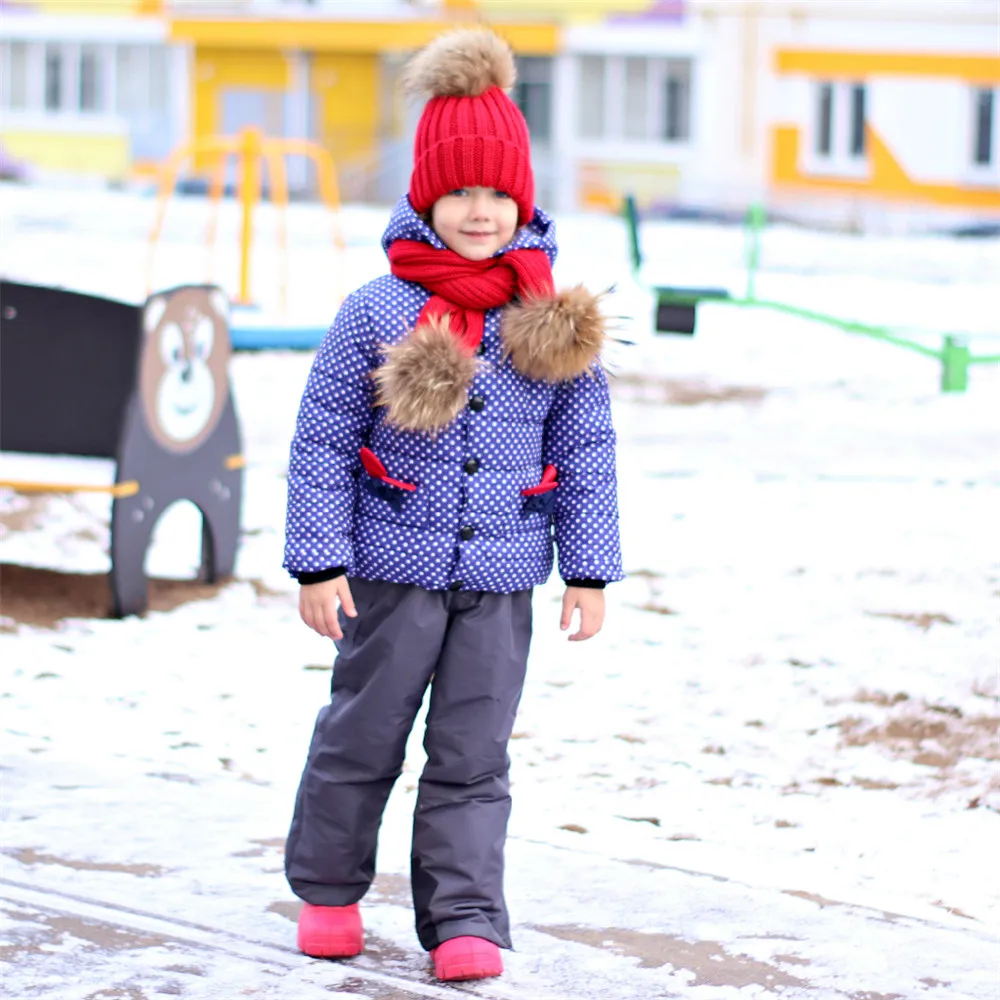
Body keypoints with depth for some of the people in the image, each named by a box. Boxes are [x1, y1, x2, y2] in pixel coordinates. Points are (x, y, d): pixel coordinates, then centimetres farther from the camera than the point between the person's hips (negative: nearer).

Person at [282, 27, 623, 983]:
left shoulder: (554, 321, 0)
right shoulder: (377, 312, -7)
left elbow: (585, 450, 6)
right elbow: (322, 440, -4)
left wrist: (589, 570, 4)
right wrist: (319, 562, -8)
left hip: (500, 579, 1)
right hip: (394, 569, -1)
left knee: (473, 758, 4)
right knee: (363, 734, 11)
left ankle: (465, 918, 8)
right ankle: (328, 888, 29)